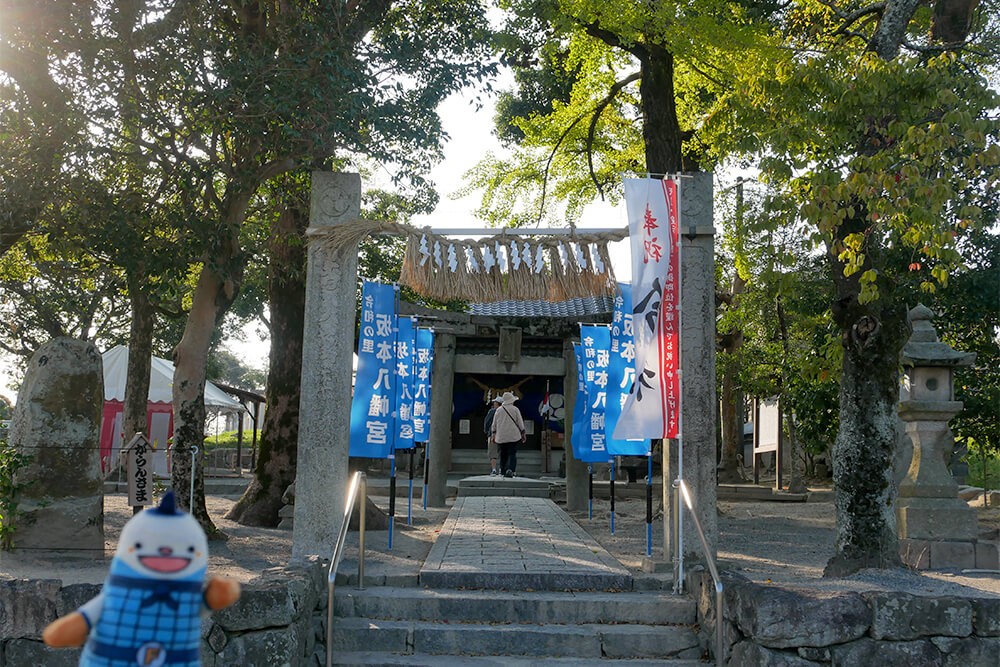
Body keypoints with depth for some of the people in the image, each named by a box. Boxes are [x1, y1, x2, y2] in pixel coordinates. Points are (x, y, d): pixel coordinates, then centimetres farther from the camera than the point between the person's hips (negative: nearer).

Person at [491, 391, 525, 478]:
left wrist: (494, 434, 20)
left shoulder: (498, 410, 7)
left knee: (503, 454, 10)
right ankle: (511, 469, -22)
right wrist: (523, 434, 9)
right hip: (513, 436, -3)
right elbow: (520, 423, 1)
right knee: (512, 454, -5)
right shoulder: (515, 409, -1)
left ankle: (503, 470, 8)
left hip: (501, 437, 3)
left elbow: (494, 424, 11)